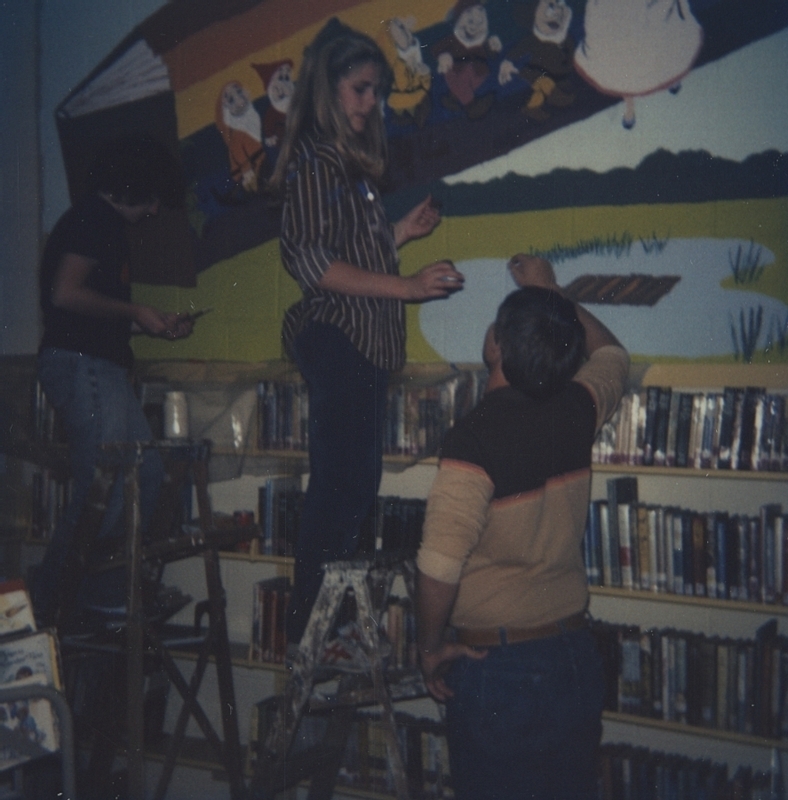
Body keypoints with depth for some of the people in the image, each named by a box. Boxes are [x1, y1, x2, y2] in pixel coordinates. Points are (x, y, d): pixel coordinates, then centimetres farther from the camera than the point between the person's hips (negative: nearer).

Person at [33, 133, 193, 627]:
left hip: (102, 366, 11)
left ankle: (107, 595, 17)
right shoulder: (92, 219, -8)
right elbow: (65, 293, -20)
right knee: (105, 493, -12)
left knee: (148, 474, 10)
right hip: (81, 364, -11)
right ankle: (50, 604, -3)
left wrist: (156, 325, 14)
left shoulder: (107, 226, 23)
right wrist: (135, 313, -11)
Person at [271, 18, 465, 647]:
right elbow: (311, 262, -19)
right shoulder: (313, 158, -9)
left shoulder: (352, 161, 18)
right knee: (340, 488, -6)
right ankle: (308, 628, 4)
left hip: (363, 344, 10)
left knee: (355, 486, 12)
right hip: (337, 341, -9)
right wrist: (406, 285, -22)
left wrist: (402, 232, 10)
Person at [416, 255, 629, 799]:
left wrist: (431, 647, -7)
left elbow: (439, 567, -24)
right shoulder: (576, 413, -4)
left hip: (496, 666, -6)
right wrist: (551, 294, 28)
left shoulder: (475, 439, -21)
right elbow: (612, 355, 20)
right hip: (575, 656, 6)